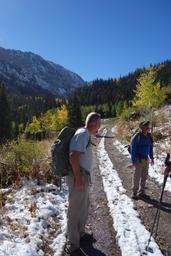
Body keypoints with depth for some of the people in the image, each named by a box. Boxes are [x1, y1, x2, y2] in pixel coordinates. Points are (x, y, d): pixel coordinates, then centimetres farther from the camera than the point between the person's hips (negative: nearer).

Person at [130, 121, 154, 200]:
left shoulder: (149, 136, 3)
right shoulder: (137, 136, -17)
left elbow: (150, 147, 14)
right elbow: (132, 148, -15)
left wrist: (151, 158, 12)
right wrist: (133, 160, -16)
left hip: (146, 159, 7)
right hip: (138, 159, -7)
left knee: (144, 176, 12)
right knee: (137, 176, -2)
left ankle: (141, 192, 24)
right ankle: (135, 193, 11)